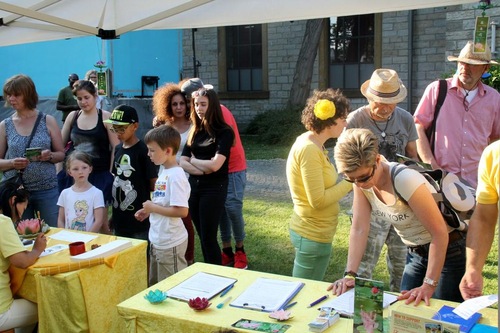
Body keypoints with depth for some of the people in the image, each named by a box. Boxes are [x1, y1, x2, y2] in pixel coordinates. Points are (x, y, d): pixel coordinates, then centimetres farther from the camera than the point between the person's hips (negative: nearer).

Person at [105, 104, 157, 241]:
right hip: (120, 219, 7)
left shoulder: (143, 151, -14)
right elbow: (116, 181, 13)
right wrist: (113, 214, 16)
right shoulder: (117, 149, 7)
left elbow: (154, 185, -10)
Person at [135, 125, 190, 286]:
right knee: (156, 285, 23)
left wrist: (153, 208, -18)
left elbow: (182, 211, -28)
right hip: (158, 240, 10)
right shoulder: (164, 172, 6)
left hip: (170, 243, -10)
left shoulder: (176, 175, -21)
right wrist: (148, 211, 4)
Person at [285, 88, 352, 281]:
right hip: (313, 236, -9)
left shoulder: (312, 145, 7)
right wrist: (350, 183, -15)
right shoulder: (309, 149, -22)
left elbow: (321, 187, 7)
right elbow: (318, 200, -24)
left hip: (313, 233, 9)